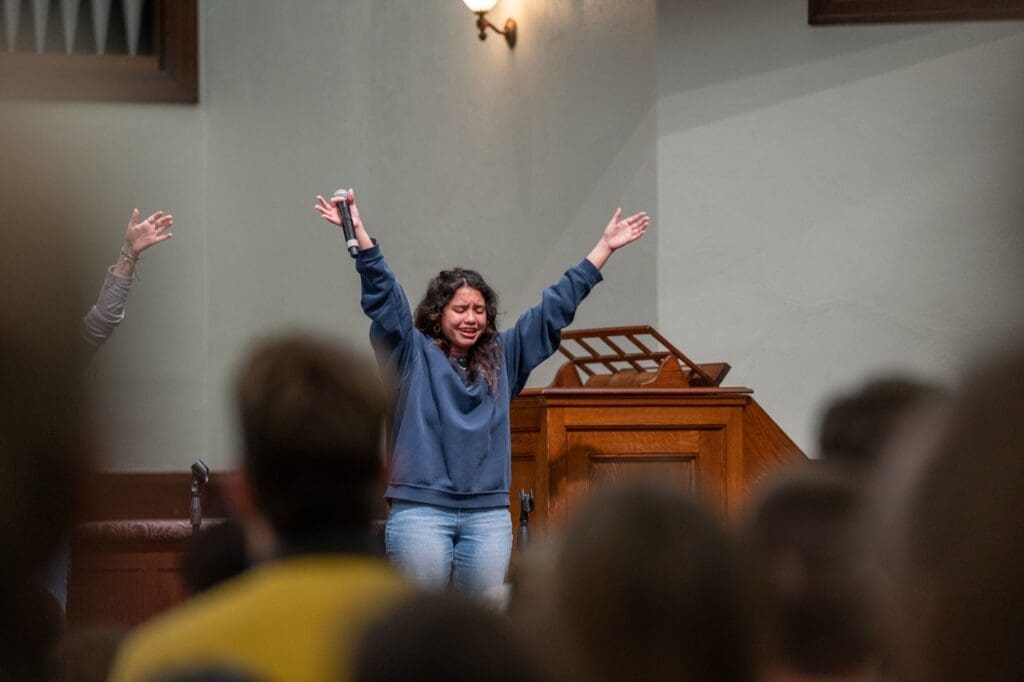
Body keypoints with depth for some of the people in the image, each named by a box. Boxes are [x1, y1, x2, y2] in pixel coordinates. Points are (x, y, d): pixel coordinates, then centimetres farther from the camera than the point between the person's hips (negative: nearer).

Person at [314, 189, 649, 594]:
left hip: (488, 515, 4)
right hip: (421, 510, -4)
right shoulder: (414, 355, 4)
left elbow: (555, 307, 18)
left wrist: (605, 247, 19)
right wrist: (358, 233, -19)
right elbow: (383, 296, -7)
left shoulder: (502, 358, 15)